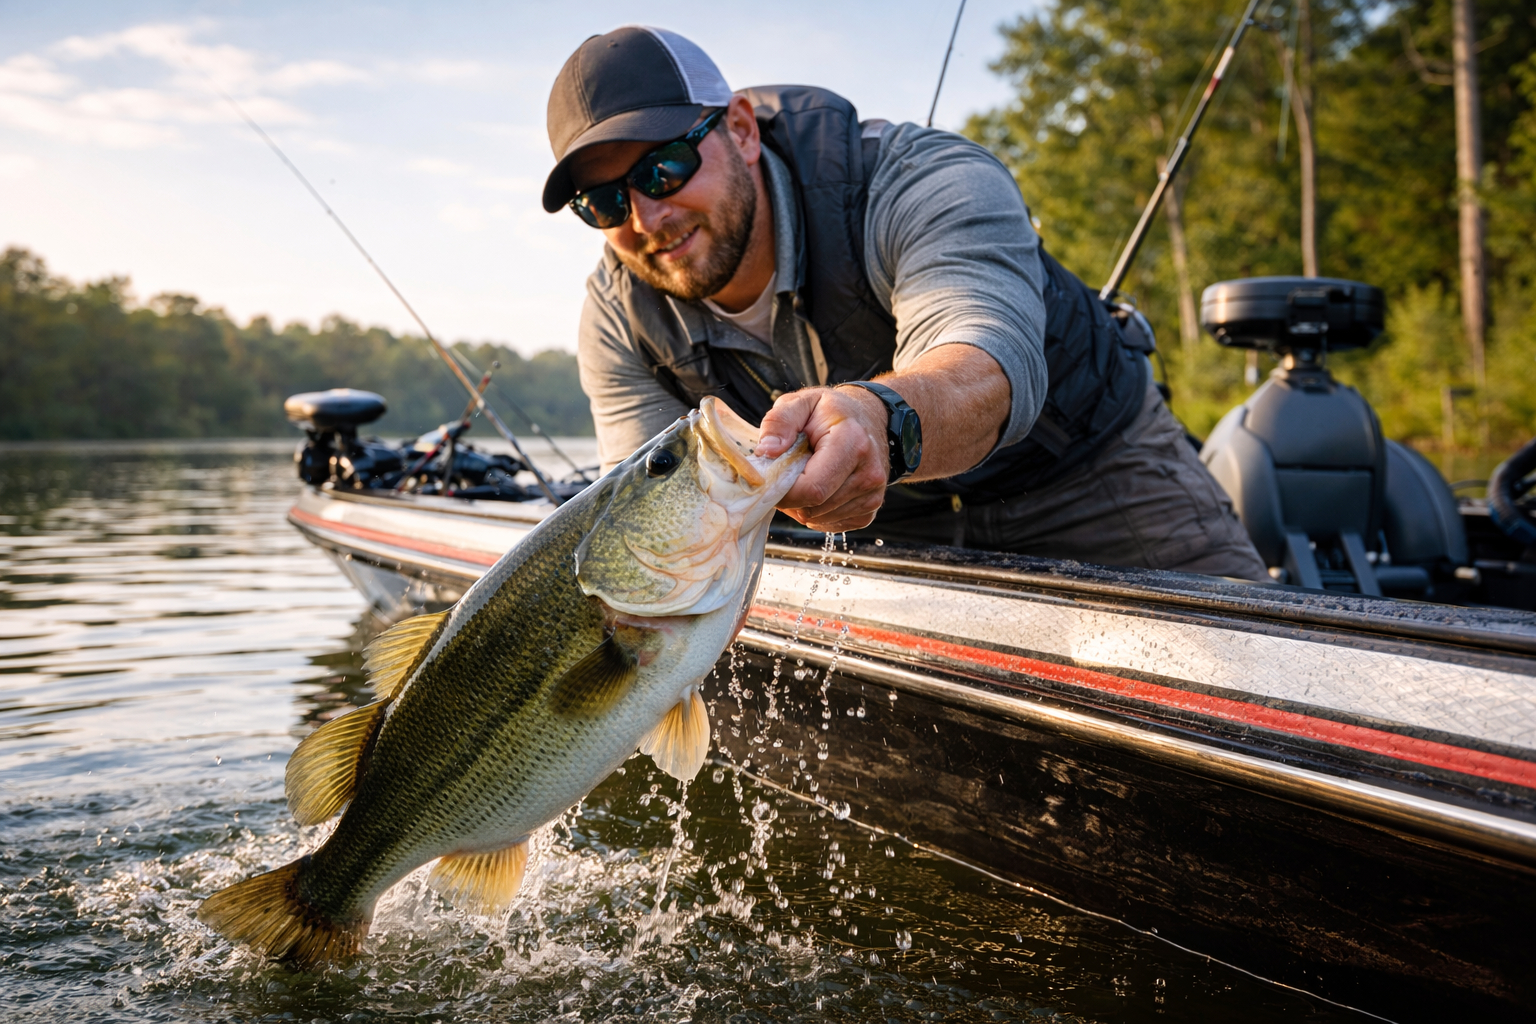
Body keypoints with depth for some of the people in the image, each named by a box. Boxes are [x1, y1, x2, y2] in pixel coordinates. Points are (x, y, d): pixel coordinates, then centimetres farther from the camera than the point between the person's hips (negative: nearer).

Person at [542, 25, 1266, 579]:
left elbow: (990, 366, -49)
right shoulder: (618, 321, -15)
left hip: (1084, 466, -3)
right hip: (889, 521, 4)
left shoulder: (927, 184, -31)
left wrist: (881, 419, -73)